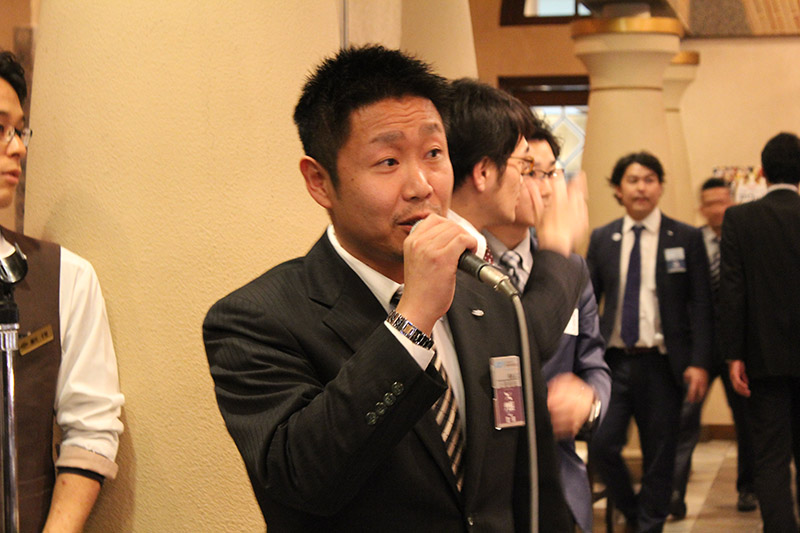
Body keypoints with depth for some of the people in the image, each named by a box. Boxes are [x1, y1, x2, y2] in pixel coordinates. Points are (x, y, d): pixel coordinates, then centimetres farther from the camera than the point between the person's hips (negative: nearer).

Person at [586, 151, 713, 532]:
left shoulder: (686, 239, 2)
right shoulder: (601, 239, 9)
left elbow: (701, 305, 0)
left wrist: (699, 362, -8)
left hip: (662, 365, -1)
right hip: (614, 361, 2)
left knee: (658, 455, 3)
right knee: (602, 445, -6)